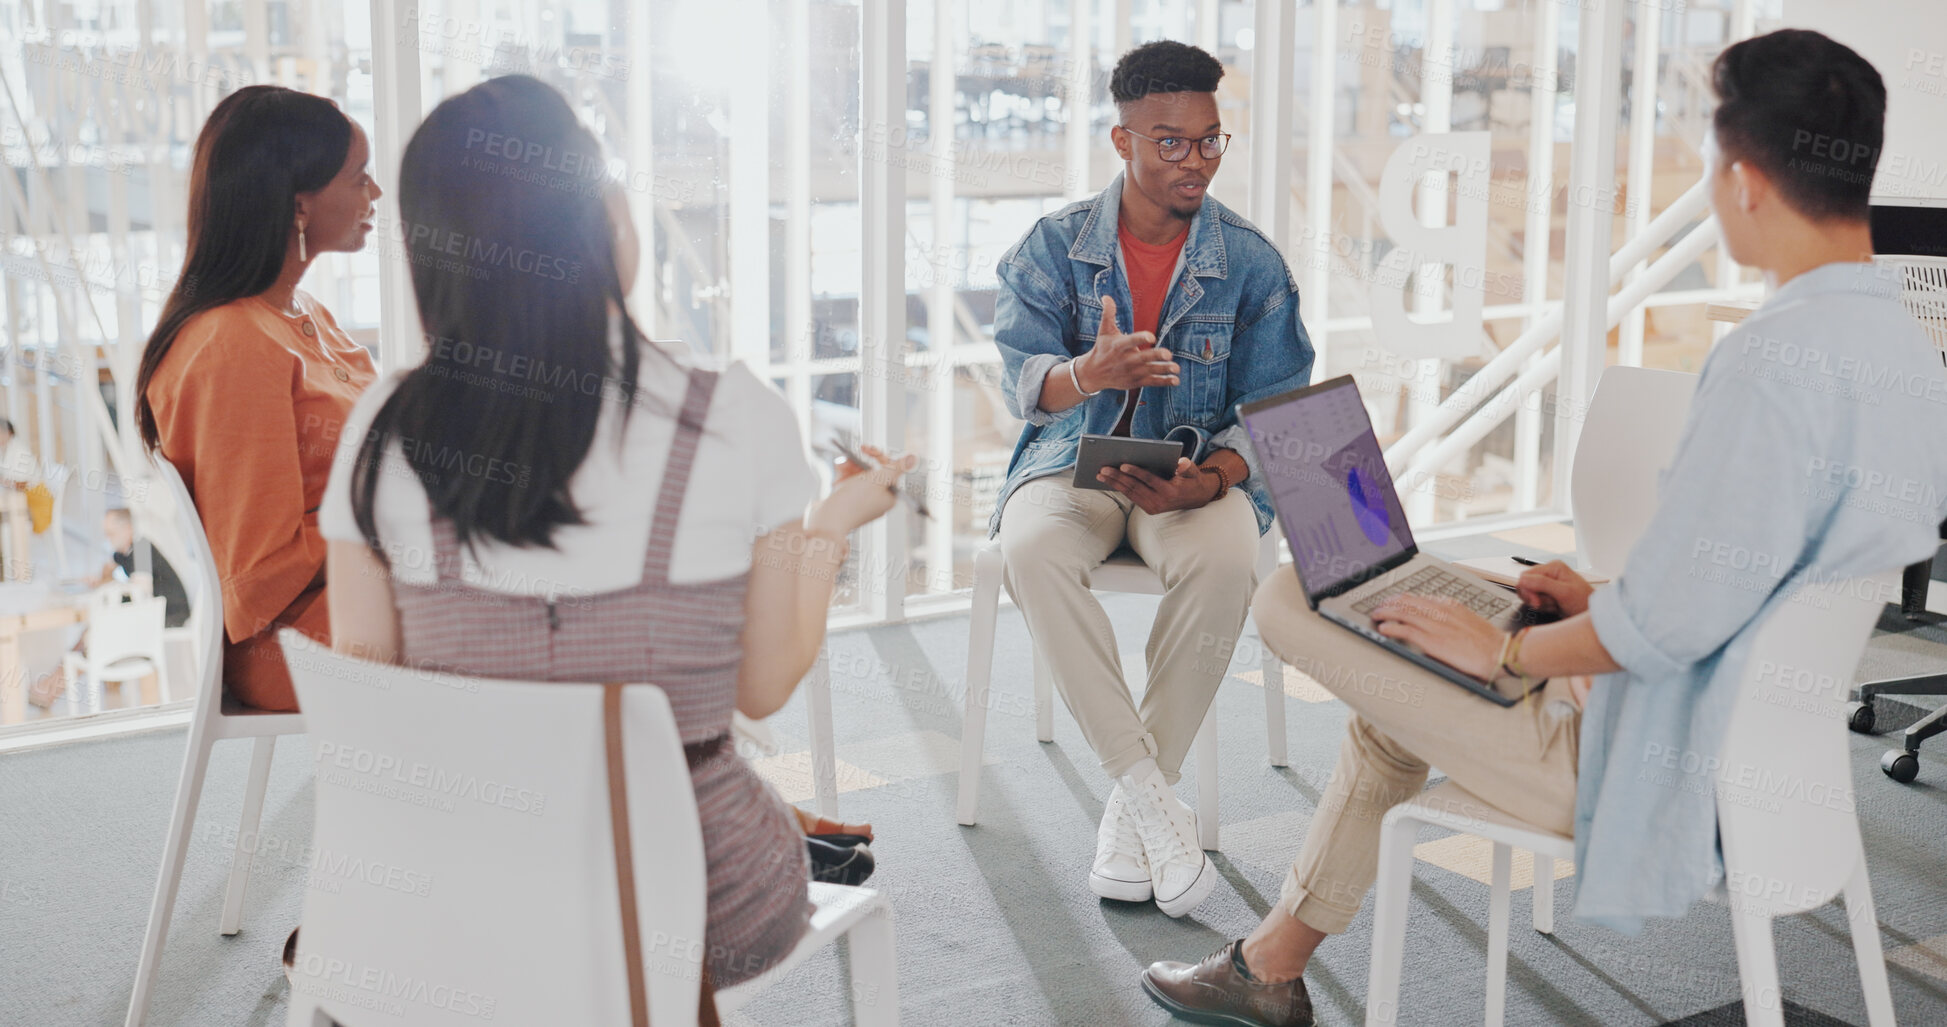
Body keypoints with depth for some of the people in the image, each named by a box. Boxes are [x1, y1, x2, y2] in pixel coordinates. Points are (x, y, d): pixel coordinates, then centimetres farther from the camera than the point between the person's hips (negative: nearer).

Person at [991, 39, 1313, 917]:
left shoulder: (1251, 262, 0)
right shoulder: (1054, 245, -1)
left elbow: (1276, 408, -2)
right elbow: (1022, 380, -11)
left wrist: (1209, 481, -23)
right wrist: (1091, 372, -35)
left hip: (1198, 470, 0)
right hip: (1074, 458, 0)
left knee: (1224, 560, -35)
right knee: (1032, 550, -35)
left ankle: (1129, 809, -22)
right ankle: (1153, 799, -29)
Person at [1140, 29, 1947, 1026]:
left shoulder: (1775, 360, -28)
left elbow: (1666, 623, -28)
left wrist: (1506, 649, -11)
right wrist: (1605, 601, 14)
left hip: (1672, 763, -10)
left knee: (1289, 596, -3)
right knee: (1395, 703, 26)